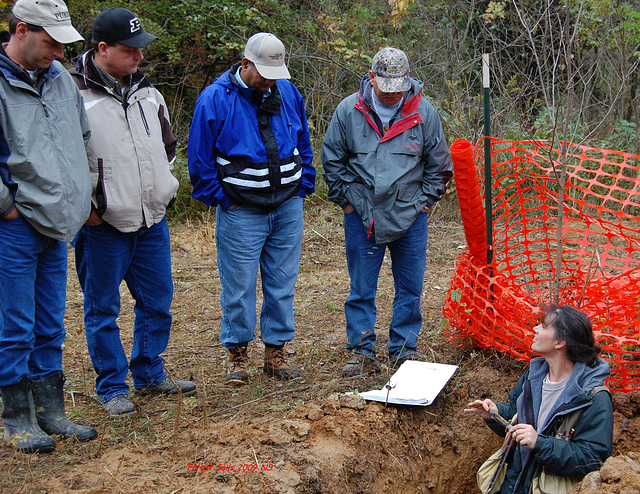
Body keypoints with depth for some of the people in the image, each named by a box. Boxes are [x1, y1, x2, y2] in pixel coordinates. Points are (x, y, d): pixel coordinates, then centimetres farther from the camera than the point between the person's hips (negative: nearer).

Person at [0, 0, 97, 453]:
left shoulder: (60, 78, 9)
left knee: (50, 328, 15)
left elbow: (83, 140, 23)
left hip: (56, 226, 7)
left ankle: (51, 412, 27)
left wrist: (84, 198, 18)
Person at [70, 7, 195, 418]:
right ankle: (113, 388, 19)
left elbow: (167, 144, 24)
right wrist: (87, 206, -12)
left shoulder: (145, 90, 9)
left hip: (152, 219, 6)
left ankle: (150, 375, 31)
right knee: (103, 309, 6)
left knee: (158, 302, 14)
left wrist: (166, 187, 14)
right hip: (103, 226, -6)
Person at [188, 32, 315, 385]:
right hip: (241, 211, -4)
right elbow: (199, 158, -4)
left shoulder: (288, 93, 6)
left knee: (282, 283, 8)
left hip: (288, 207, 4)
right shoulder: (215, 99, -8)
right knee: (239, 287, 0)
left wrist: (303, 187, 11)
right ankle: (238, 355, 15)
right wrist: (221, 198, -5)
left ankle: (276, 352, 20)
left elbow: (304, 144, 17)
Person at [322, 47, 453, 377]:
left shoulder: (424, 113, -3)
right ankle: (361, 351, 16)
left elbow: (438, 163, 8)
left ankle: (404, 349, 21)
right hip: (361, 215, 0)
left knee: (410, 288, 7)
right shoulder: (348, 111, -3)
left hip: (410, 215, 1)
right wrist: (345, 198, 4)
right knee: (361, 289, 5)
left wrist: (425, 200, 4)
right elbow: (332, 159, 7)